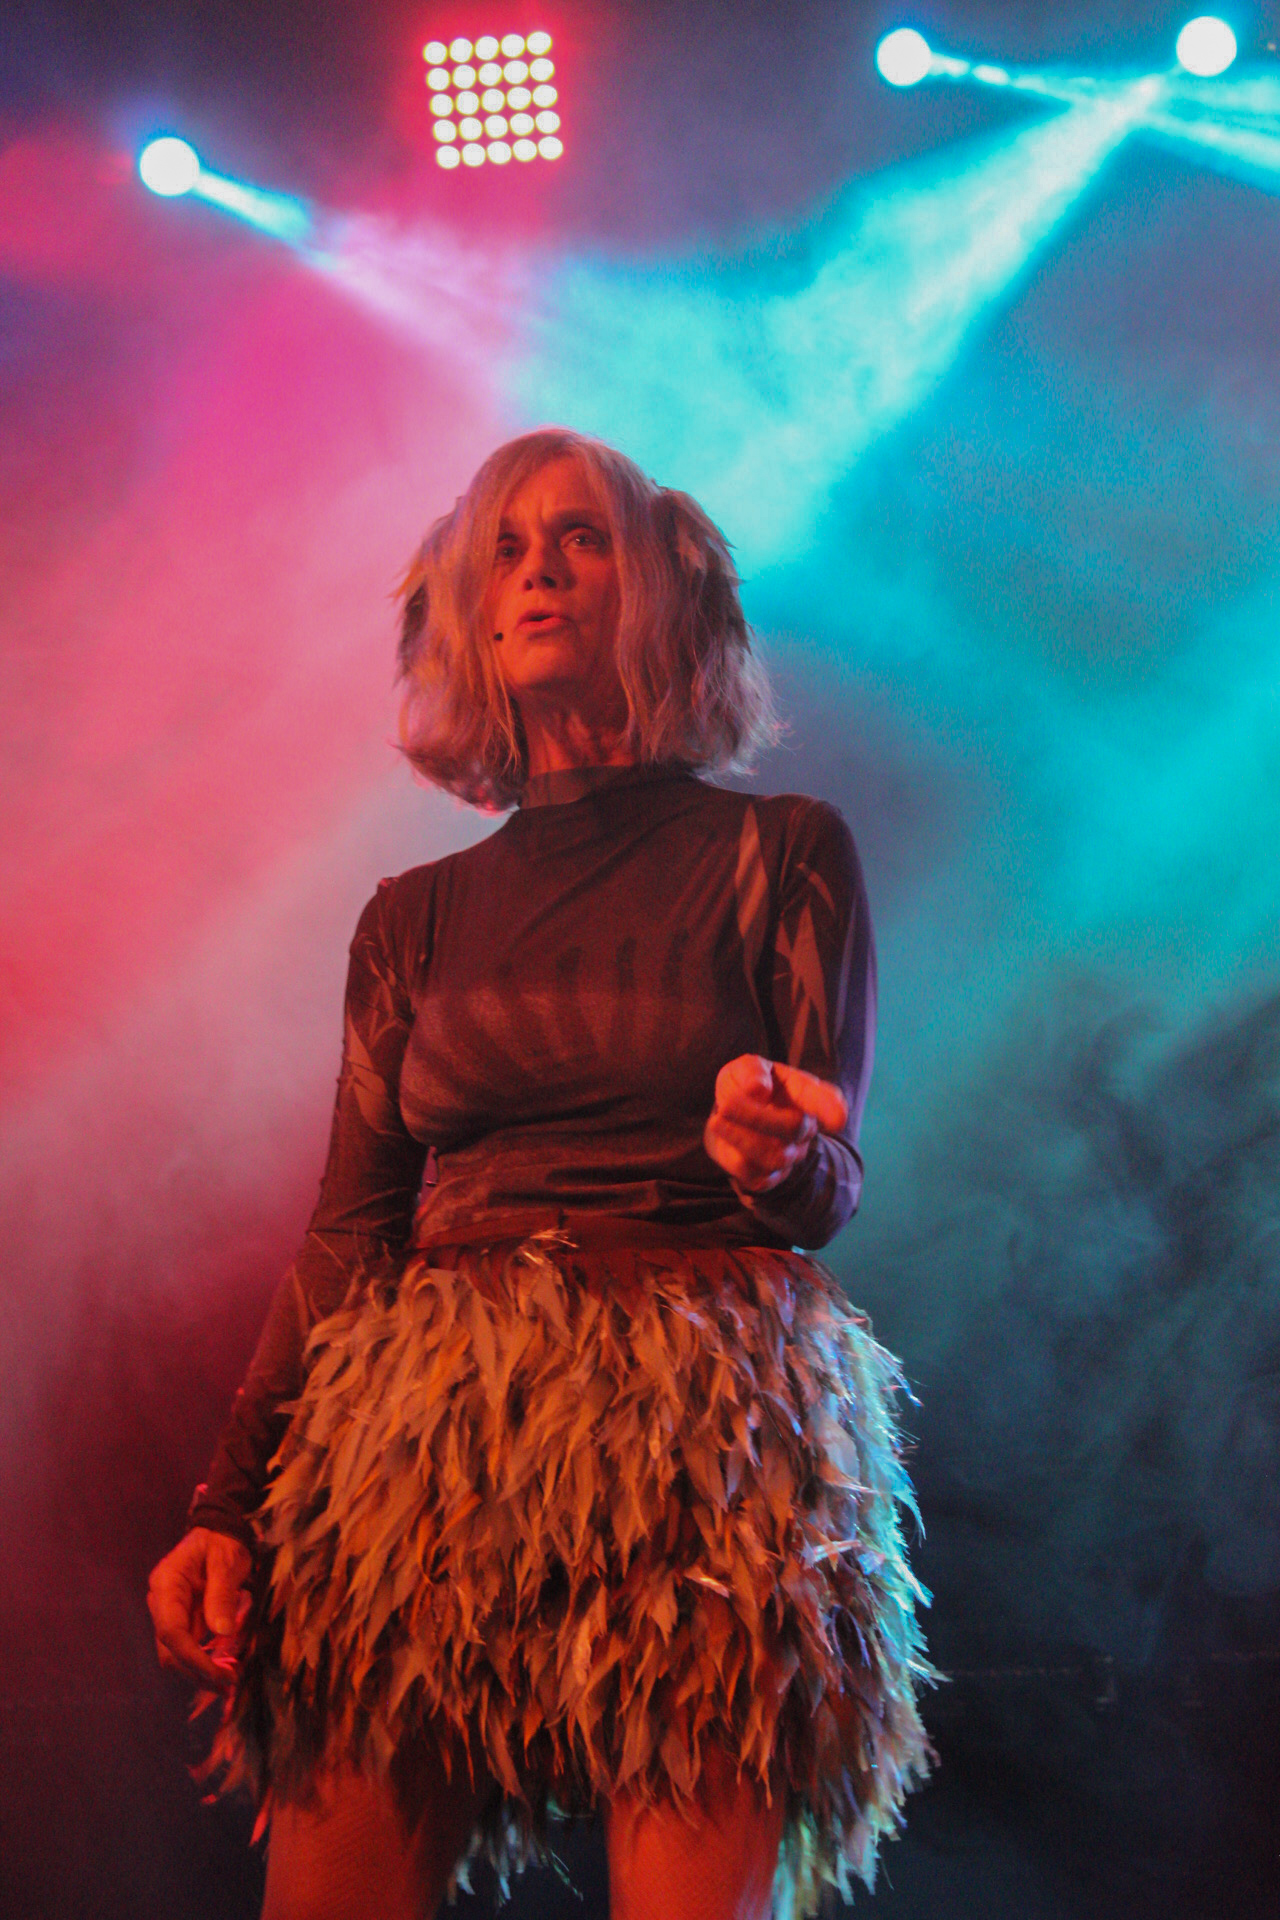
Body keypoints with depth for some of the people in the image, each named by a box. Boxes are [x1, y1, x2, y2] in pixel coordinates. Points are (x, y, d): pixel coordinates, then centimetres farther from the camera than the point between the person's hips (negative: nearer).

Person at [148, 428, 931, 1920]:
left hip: (705, 1427, -2)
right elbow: (348, 1235, 12)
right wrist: (230, 1505, 3)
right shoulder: (419, 917, 14)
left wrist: (776, 1158, -21)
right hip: (427, 1427, 3)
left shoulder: (781, 853, 7)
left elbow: (830, 1189, 4)